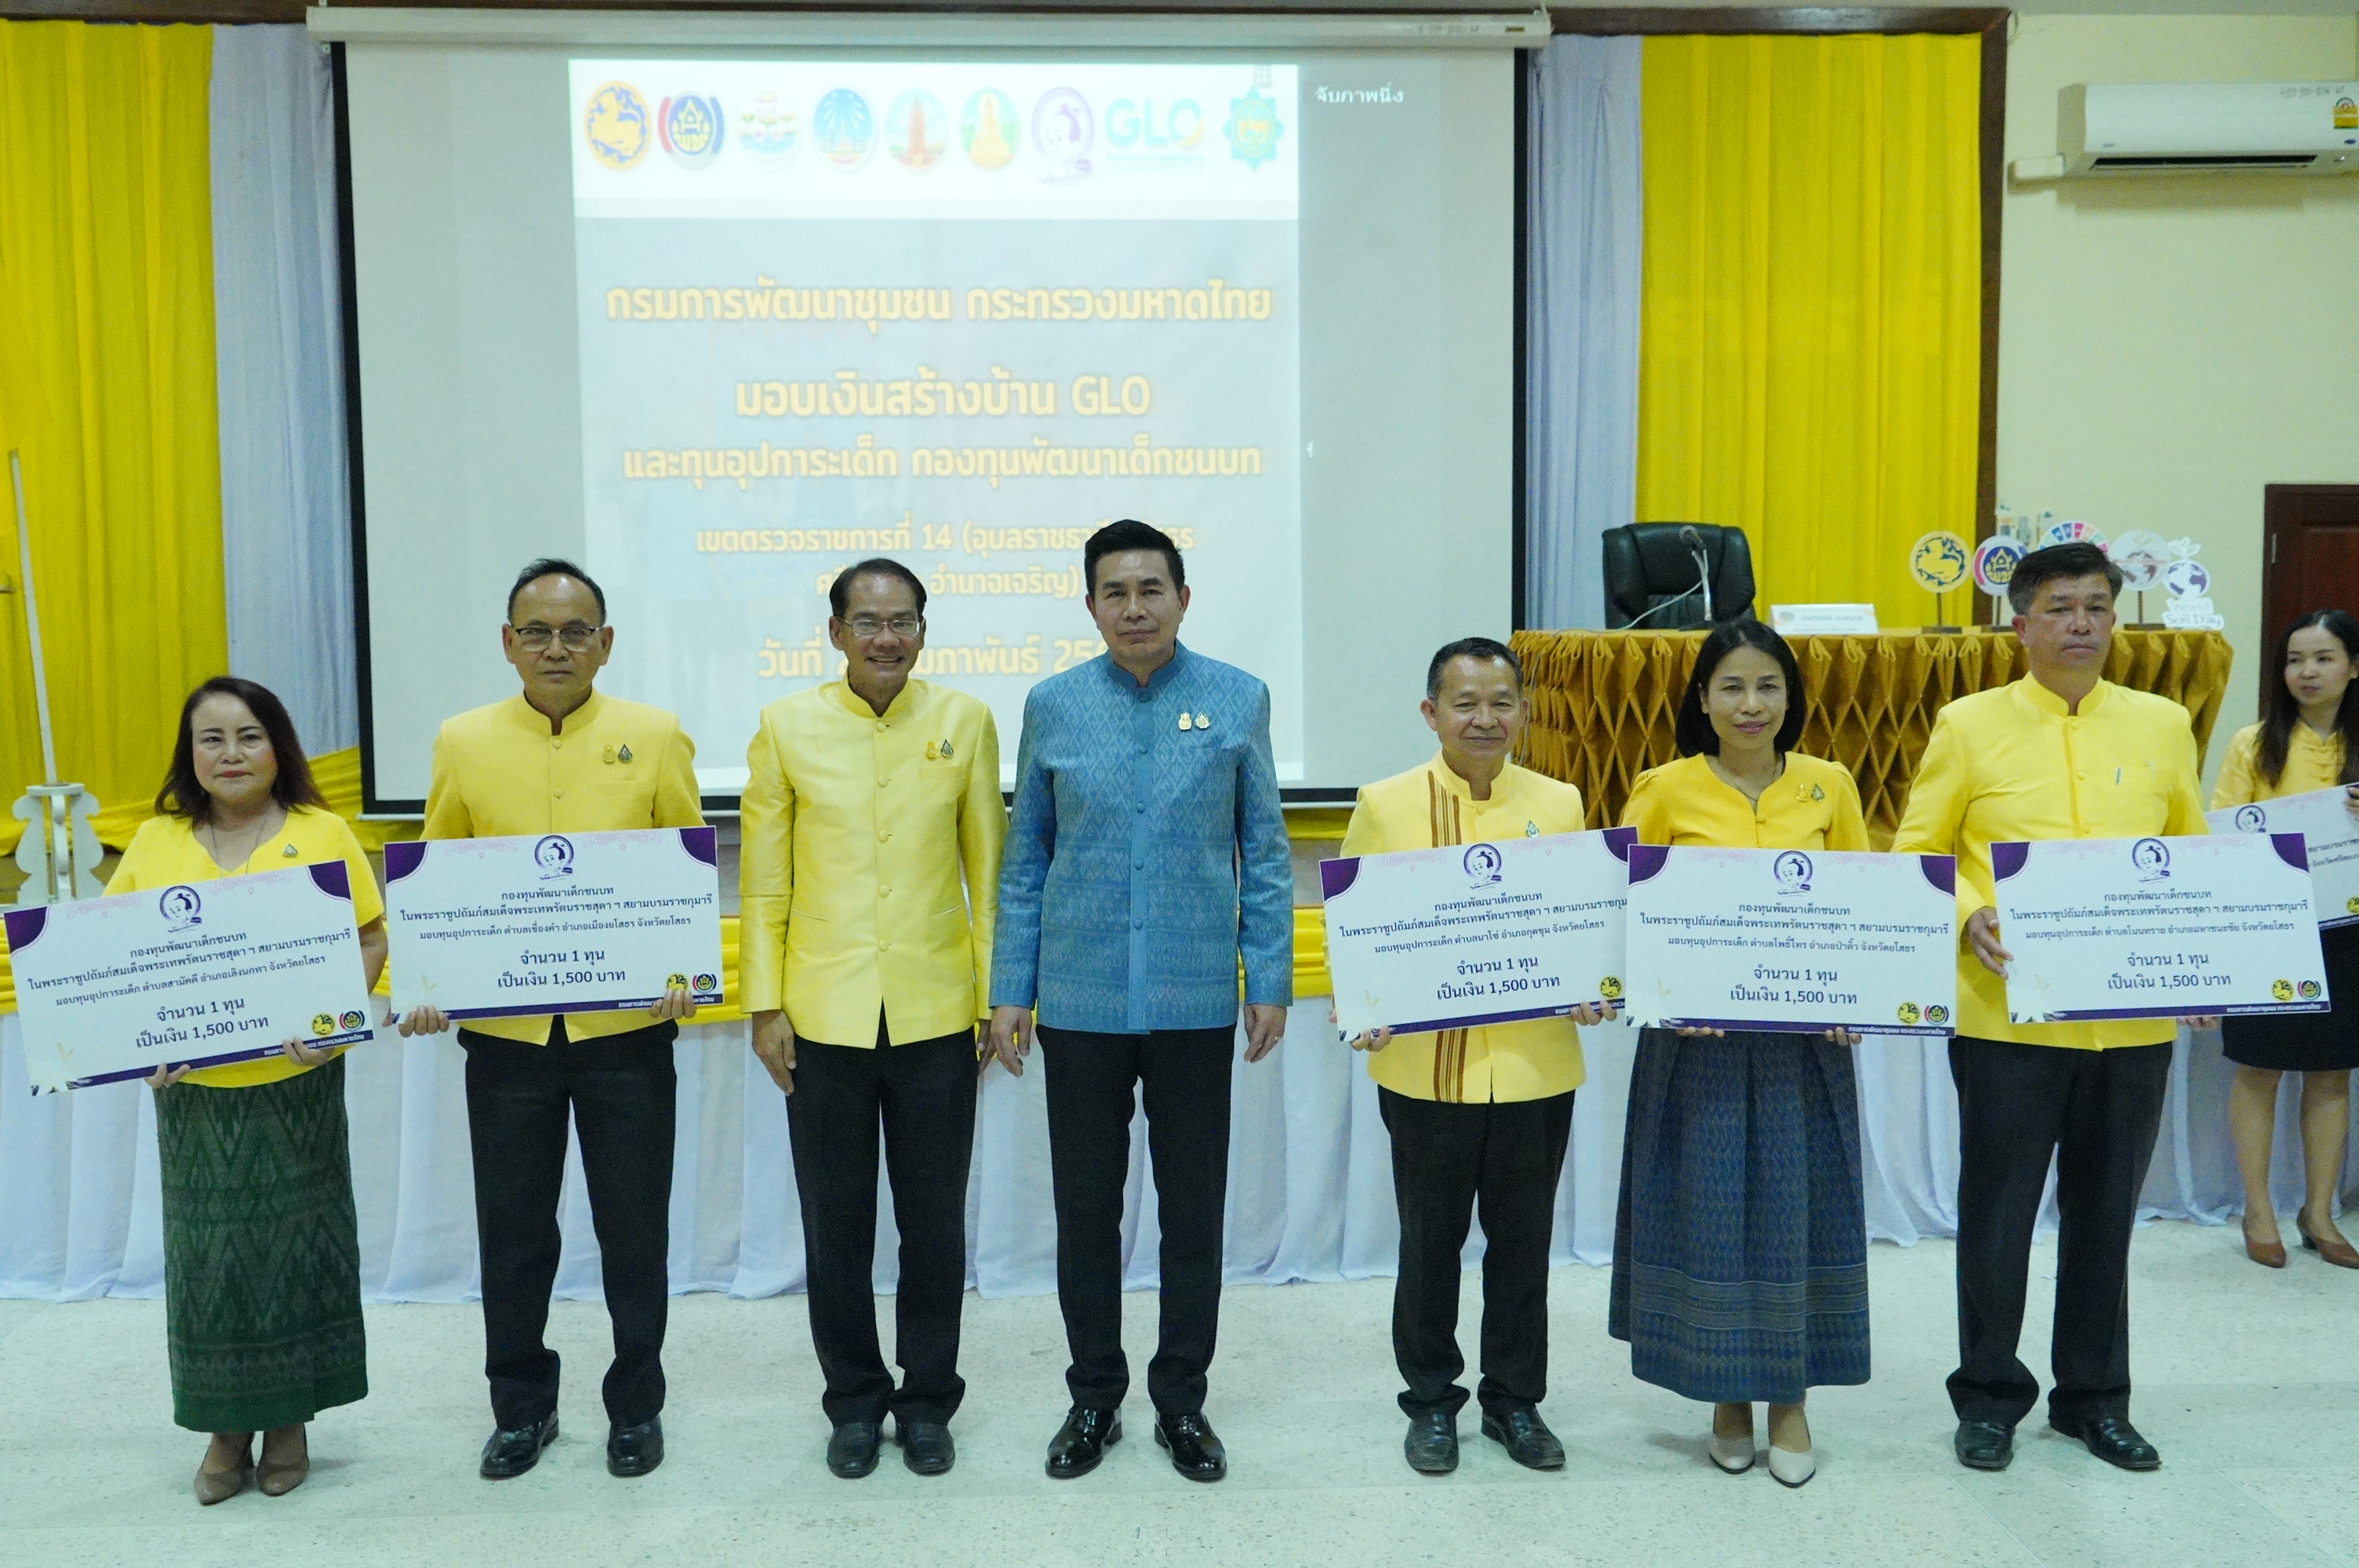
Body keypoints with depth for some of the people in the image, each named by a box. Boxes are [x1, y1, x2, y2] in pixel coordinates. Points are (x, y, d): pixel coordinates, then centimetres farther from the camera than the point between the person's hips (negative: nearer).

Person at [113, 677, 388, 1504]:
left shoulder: (323, 834, -2)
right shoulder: (155, 842, 5)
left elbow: (370, 939, -2)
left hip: (295, 1084, -2)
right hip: (192, 1089, 2)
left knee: (293, 1243, 7)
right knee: (208, 1250, 8)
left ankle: (290, 1421, 24)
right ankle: (227, 1427, 23)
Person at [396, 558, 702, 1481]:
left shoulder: (654, 737, 0)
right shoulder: (463, 742, 3)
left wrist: (684, 971, -13)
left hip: (625, 1025, -1)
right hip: (504, 1028, 1)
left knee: (634, 1228, 9)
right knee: (512, 1229, 12)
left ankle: (636, 1406, 27)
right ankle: (521, 1406, 31)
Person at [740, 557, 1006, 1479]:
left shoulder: (964, 722, 1)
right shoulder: (789, 727, 0)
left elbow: (989, 869, 4)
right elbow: (763, 880, 2)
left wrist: (1003, 992, 2)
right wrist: (765, 1005, -1)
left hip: (936, 1014, 0)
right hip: (825, 1015, 0)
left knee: (934, 1220, 10)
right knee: (835, 1222, 10)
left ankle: (928, 1402, 27)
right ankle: (855, 1401, 28)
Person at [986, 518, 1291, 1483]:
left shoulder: (1238, 700, 0)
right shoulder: (1053, 706, 2)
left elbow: (1263, 852, 3)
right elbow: (1024, 859, 6)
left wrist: (1271, 981, -1)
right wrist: (1009, 991, 2)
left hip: (1196, 1002, 0)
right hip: (1080, 1002, 1)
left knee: (1194, 1207, 9)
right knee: (1086, 1206, 10)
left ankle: (1182, 1400, 26)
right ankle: (1094, 1397, 27)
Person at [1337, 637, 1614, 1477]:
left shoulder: (1560, 803, 4)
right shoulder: (1385, 805, -2)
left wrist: (1591, 990, -8)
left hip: (1536, 1067, 2)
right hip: (1425, 1066, -2)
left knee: (1523, 1241, 13)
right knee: (1430, 1242, 11)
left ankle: (1514, 1400, 31)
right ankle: (1431, 1400, 29)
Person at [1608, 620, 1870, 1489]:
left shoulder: (1830, 786, 4)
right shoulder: (1664, 790, -2)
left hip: (1806, 1035, 1)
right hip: (1697, 1036, -1)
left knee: (1797, 1206, 5)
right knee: (1707, 1208, 4)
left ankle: (1790, 1398, 21)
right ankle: (1727, 1396, 22)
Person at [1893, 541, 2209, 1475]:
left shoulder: (2163, 725, 8)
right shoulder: (1970, 725, -1)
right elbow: (1917, 852, 1)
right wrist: (1969, 915, -16)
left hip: (2134, 1019, 3)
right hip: (2008, 1014, -3)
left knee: (2106, 1210, 14)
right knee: (1998, 1212, 6)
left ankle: (2093, 1395, 30)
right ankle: (1989, 1396, 23)